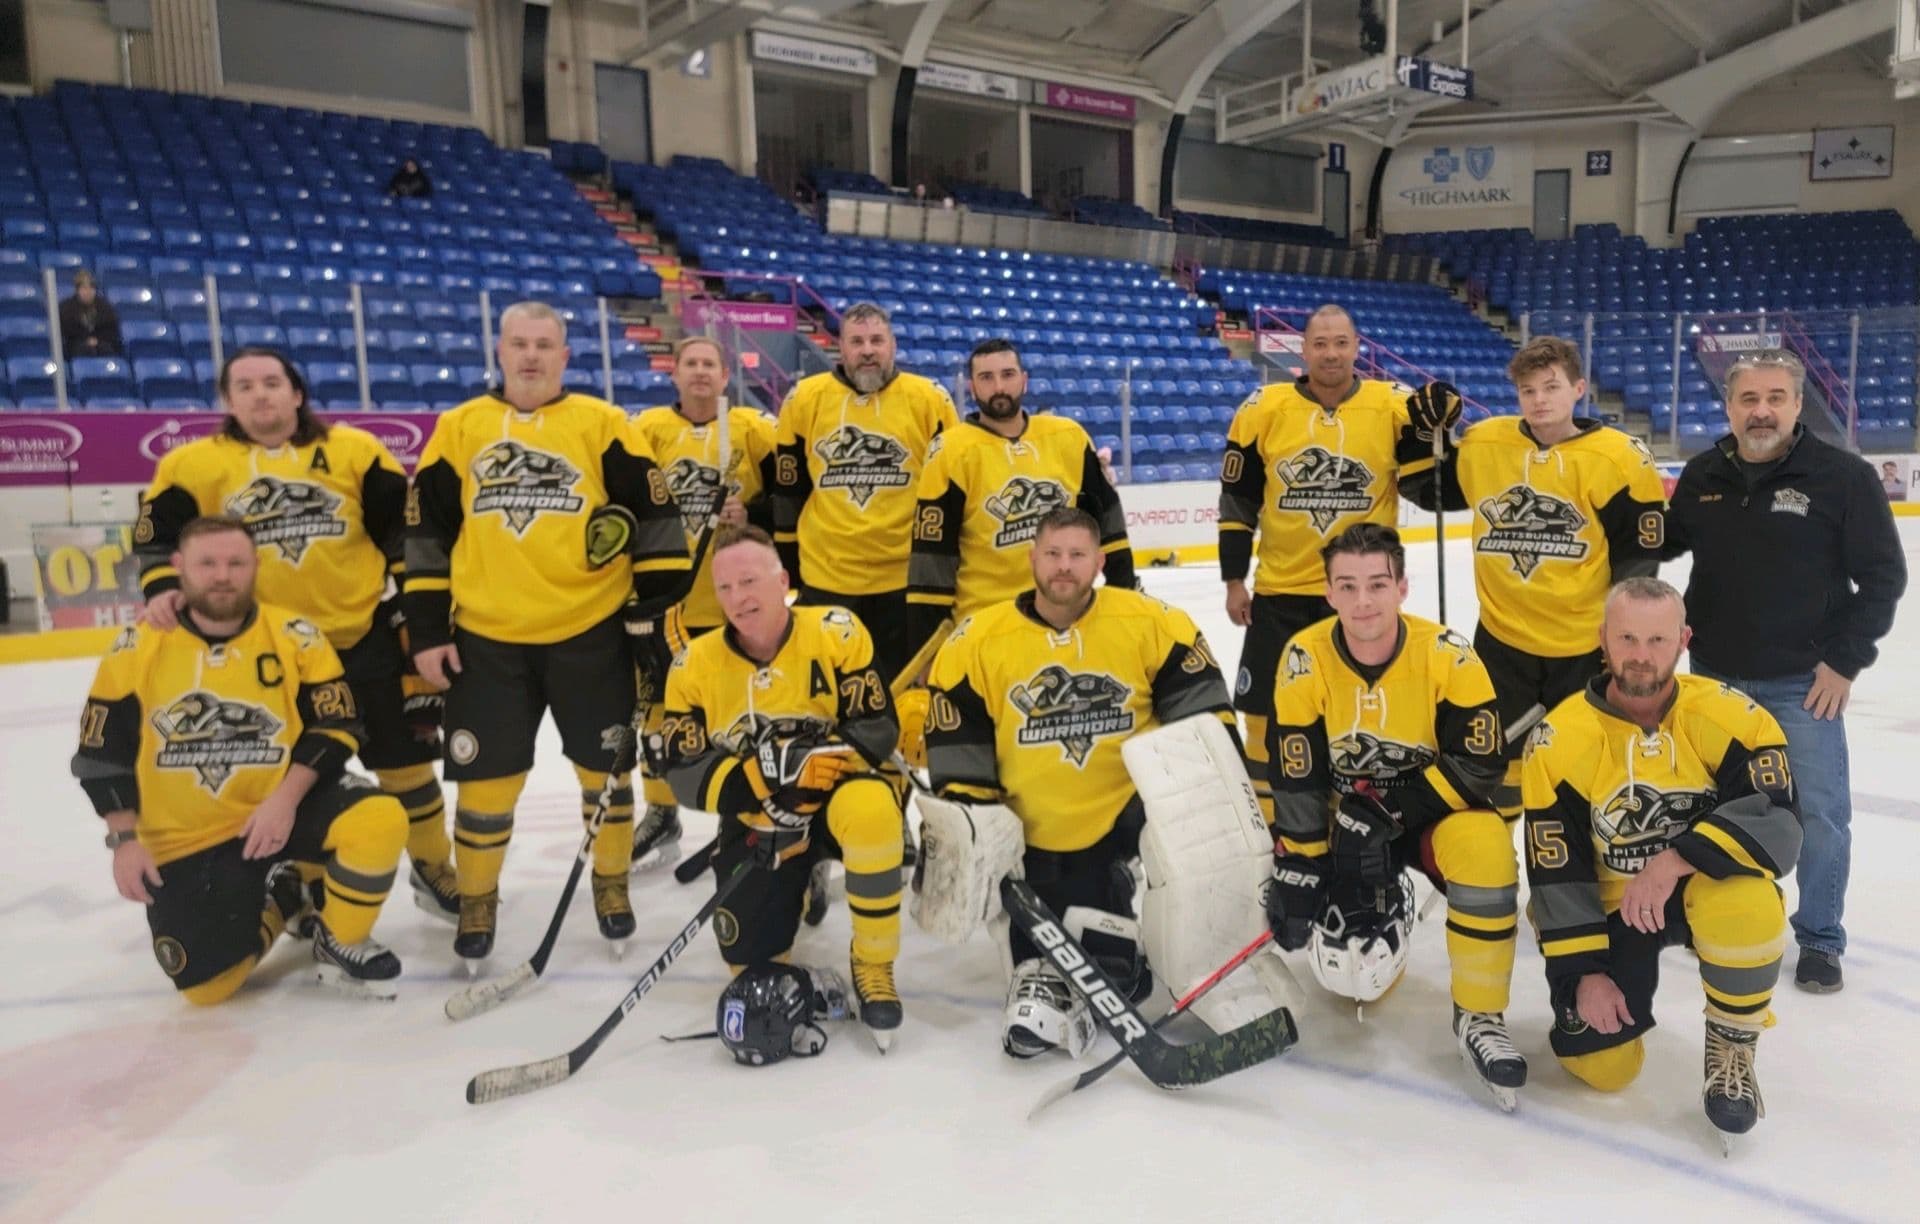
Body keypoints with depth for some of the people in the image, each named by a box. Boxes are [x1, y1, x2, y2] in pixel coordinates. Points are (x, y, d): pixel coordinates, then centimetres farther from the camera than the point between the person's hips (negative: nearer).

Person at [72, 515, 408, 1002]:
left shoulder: (294, 636, -7)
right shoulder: (137, 648, -5)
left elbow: (334, 728, -7)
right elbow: (102, 752, 1)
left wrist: (286, 799, -20)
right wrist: (124, 840, -8)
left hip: (285, 807, 0)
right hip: (185, 840, 1)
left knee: (380, 819, -31)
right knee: (205, 983, -10)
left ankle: (339, 944, -4)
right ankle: (275, 902, 22)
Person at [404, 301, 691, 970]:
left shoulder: (604, 425, 0)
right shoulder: (458, 429, 6)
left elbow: (654, 515, 0)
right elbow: (426, 532, 8)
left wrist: (655, 607, -4)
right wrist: (427, 629, 4)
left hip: (592, 633, -1)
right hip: (485, 639, 1)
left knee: (604, 769, 10)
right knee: (484, 783, 6)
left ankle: (611, 887, 32)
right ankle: (476, 901, 29)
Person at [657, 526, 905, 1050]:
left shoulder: (836, 632, -13)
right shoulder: (695, 665, -7)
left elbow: (880, 727, -15)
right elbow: (686, 777, -10)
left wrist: (816, 759, -31)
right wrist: (760, 775, -27)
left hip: (837, 795, -2)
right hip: (756, 821, 3)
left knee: (869, 807, -38)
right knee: (753, 961, -4)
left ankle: (872, 966, -17)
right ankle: (799, 885, 31)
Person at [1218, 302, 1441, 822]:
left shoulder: (1394, 406, -5)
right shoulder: (1264, 409, -4)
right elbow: (1237, 499, 2)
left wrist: (1429, 428, -22)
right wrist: (1234, 579, 1)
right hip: (1280, 588, 0)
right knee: (1266, 707, 8)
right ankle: (1263, 816, 27)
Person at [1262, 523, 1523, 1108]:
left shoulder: (1447, 655, -19)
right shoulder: (1304, 660, -17)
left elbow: (1479, 762, -19)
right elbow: (1297, 784, -13)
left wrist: (1393, 810, -26)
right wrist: (1297, 873, -13)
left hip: (1433, 809, -1)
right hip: (1349, 822, 1)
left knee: (1485, 846, -35)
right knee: (1354, 973, -12)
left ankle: (1479, 1015, -15)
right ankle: (1385, 912, 28)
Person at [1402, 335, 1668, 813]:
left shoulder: (1618, 458, -11)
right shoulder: (1482, 444, -4)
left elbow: (1639, 553, -6)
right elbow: (1425, 490, 10)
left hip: (1585, 646, -2)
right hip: (1501, 638, 2)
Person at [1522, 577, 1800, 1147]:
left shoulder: (1729, 716, -16)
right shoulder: (1560, 741, -16)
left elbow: (1776, 821, -26)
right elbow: (1557, 876, -11)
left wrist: (1678, 859, -39)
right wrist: (1583, 972, -13)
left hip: (1707, 891, 0)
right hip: (1609, 906, 1)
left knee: (1747, 902, -37)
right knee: (1599, 1066, -9)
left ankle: (1732, 1046, -8)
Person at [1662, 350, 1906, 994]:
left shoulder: (1843, 476, -10)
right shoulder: (1702, 474, 1)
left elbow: (1884, 575, -8)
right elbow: (1662, 543, 14)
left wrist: (1845, 659, -11)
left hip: (1804, 681, -3)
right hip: (1714, 674, 4)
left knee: (1819, 811, 2)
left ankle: (1819, 938, 21)